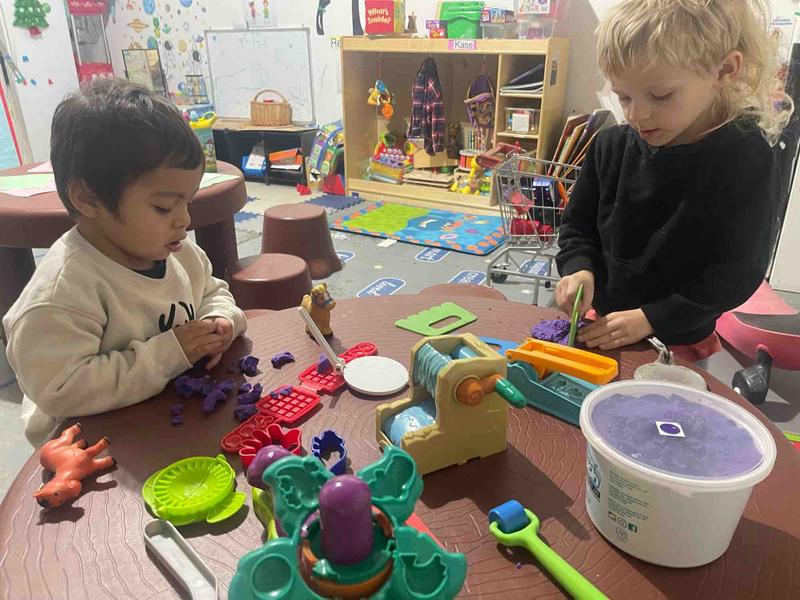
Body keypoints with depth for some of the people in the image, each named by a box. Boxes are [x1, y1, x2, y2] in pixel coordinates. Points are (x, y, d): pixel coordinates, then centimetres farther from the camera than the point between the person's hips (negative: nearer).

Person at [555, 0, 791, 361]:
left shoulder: (746, 162, -16)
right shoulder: (612, 146, -5)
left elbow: (736, 271, -15)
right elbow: (577, 225, 6)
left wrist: (649, 319, -21)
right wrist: (579, 269, -14)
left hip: (677, 343, -3)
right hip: (597, 325, 4)